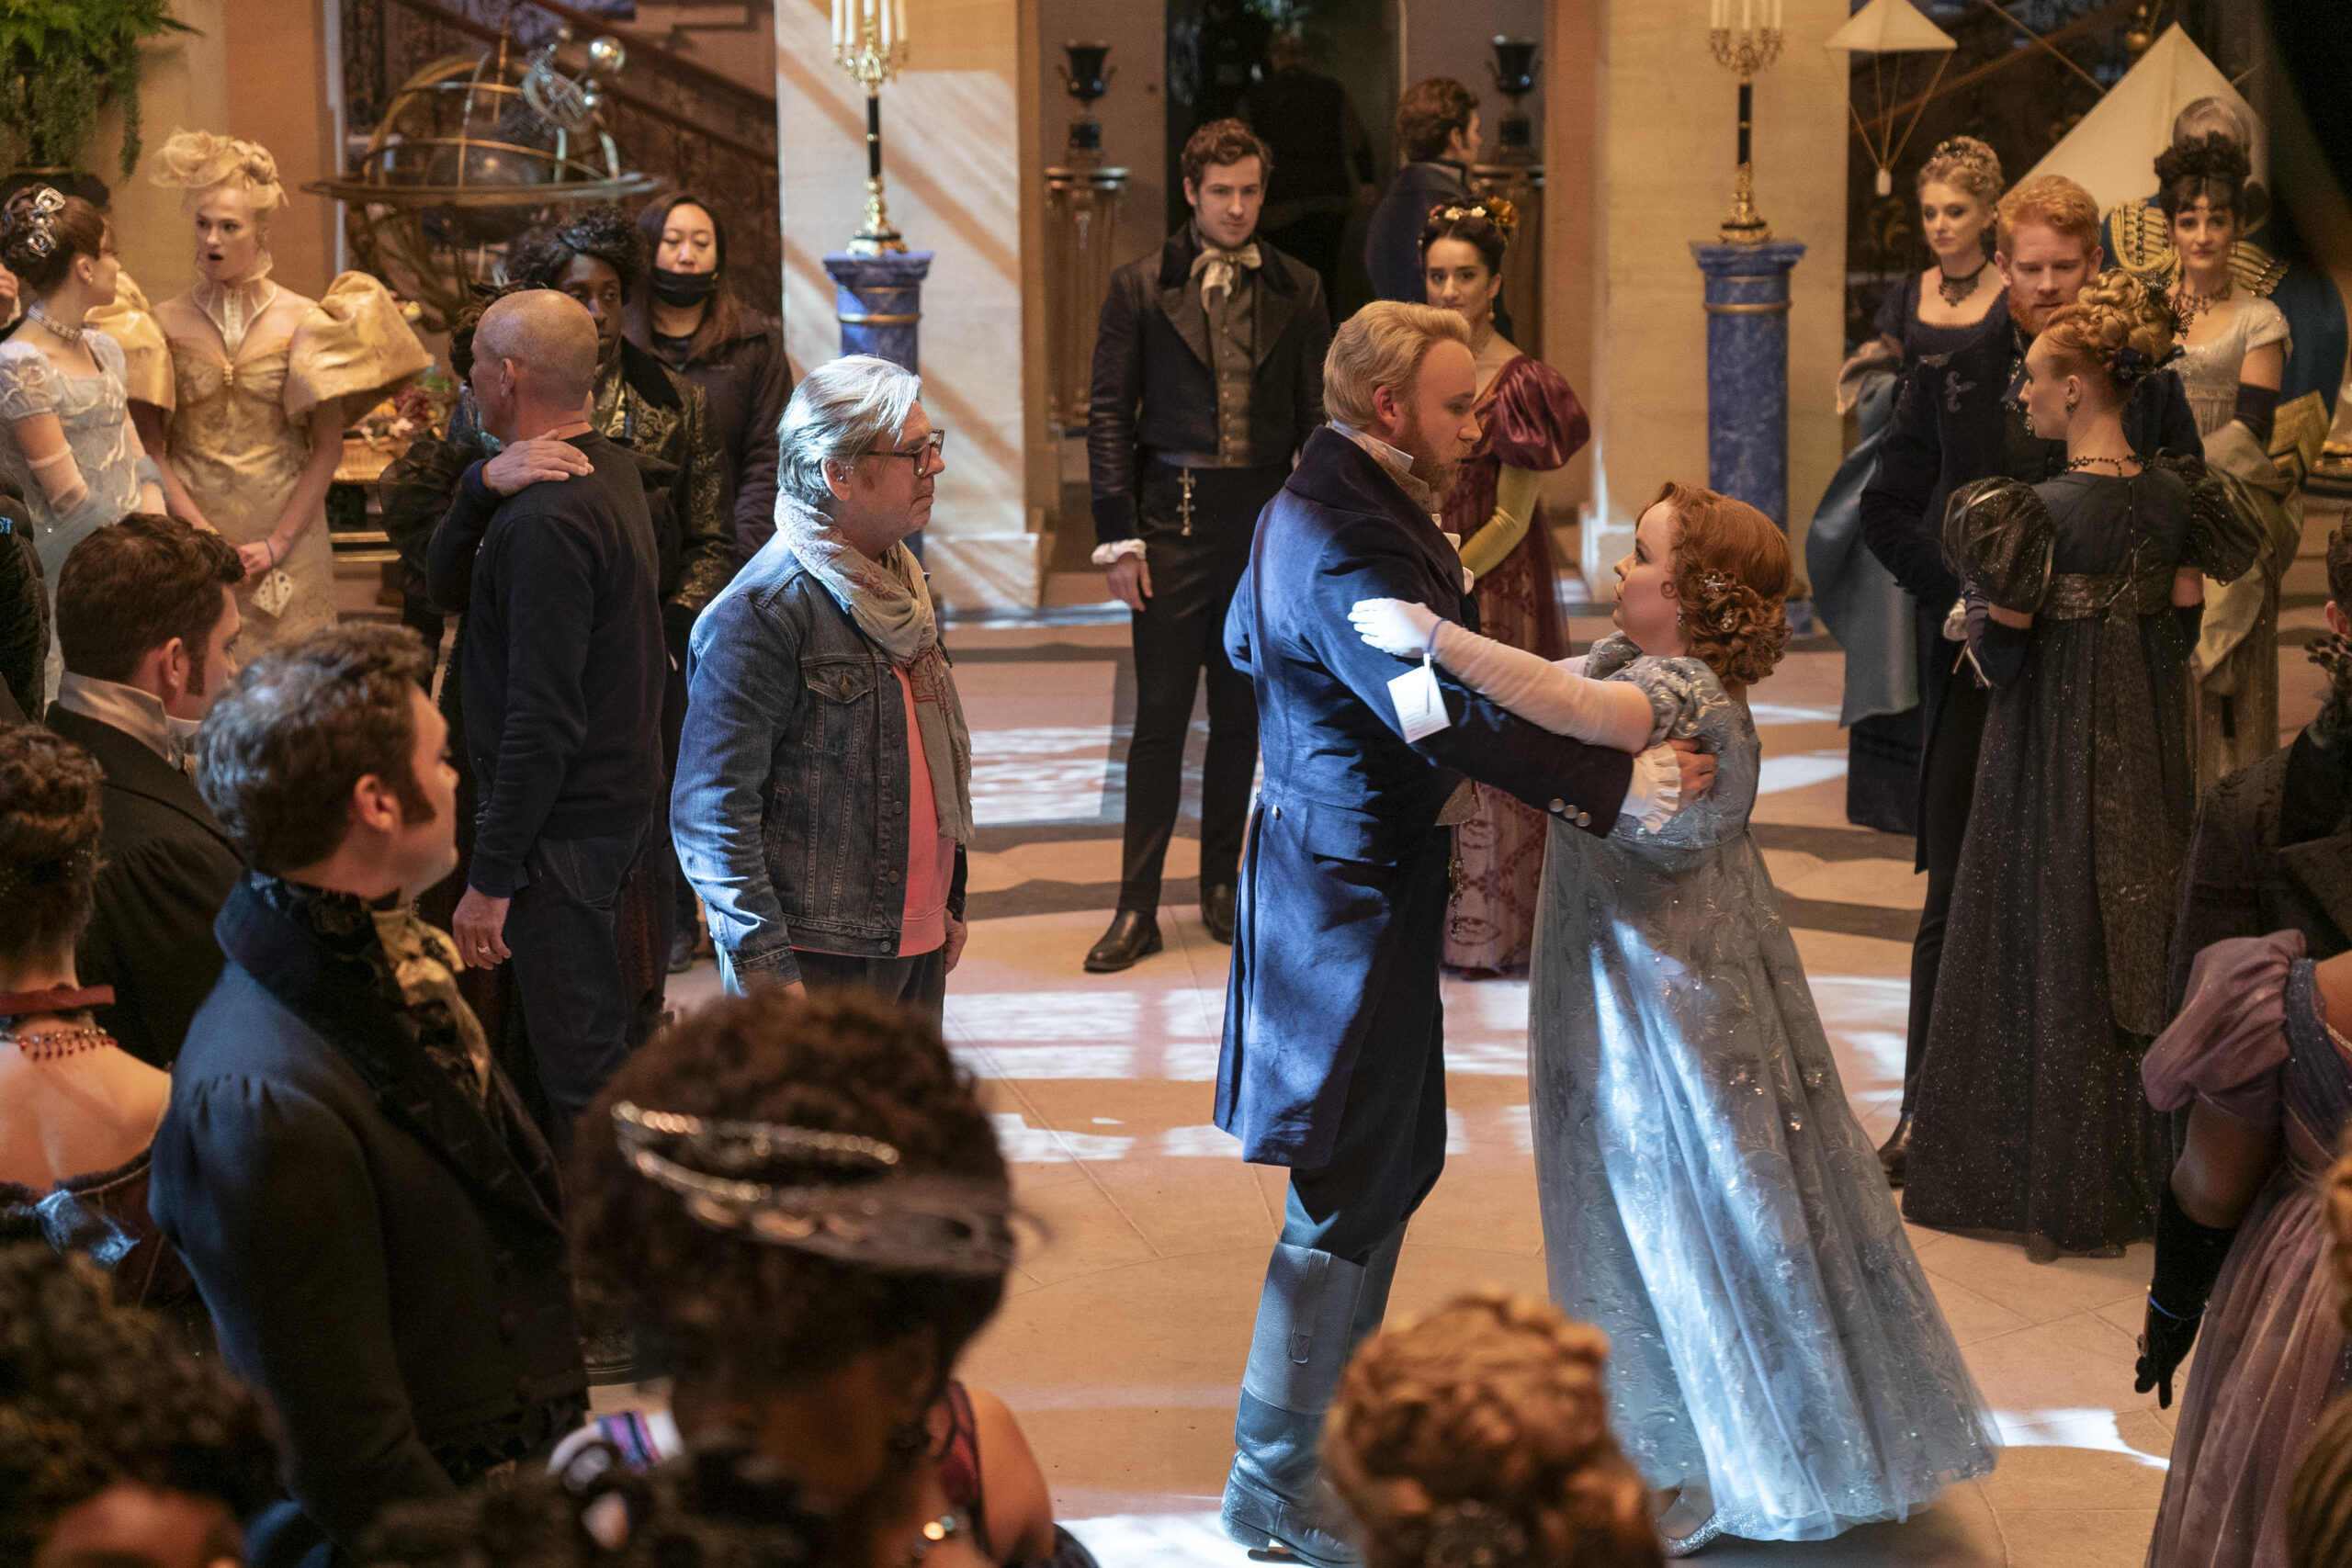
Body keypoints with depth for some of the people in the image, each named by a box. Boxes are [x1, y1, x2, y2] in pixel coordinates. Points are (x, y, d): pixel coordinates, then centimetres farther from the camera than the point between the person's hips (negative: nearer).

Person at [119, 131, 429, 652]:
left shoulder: (303, 322, 0)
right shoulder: (164, 325, 2)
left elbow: (327, 448, -2)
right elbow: (149, 449, -1)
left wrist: (277, 543, -10)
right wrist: (202, 533, -12)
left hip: (288, 532, 0)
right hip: (192, 524, 0)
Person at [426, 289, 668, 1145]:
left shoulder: (547, 516, -22)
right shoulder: (612, 472, 9)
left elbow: (543, 719, -25)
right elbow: (449, 586, 9)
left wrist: (490, 879, -21)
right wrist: (482, 484, -11)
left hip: (566, 833, -10)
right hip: (625, 808, 10)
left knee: (580, 1075, -3)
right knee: (614, 1038, 19)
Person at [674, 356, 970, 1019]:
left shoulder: (900, 586, 13)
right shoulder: (760, 615, -15)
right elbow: (712, 810, -18)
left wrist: (949, 901, 22)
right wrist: (764, 968, -21)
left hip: (917, 942, 8)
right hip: (815, 961, -8)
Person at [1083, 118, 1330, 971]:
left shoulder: (1297, 291, 6)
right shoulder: (1141, 287, 1)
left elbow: (1316, 416, 9)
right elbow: (1109, 415, 0)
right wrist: (1117, 537, -6)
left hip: (1266, 517, 2)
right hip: (1173, 516, -2)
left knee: (1241, 713, 10)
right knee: (1160, 717, -2)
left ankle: (1222, 885, 22)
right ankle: (1137, 908, 2)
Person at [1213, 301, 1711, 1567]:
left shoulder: (1308, 509, 10)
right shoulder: (1349, 543, -24)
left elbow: (1246, 641, 25)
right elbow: (1453, 716, -33)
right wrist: (1619, 784, -33)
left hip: (1332, 848, 11)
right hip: (1355, 881, -11)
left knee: (1397, 1156, 20)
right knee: (1349, 1189, -3)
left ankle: (1336, 1407, 32)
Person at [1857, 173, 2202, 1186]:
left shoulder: (2143, 373, 2)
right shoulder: (1949, 370, 3)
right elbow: (1887, 512, 5)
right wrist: (1969, 593, -8)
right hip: (1983, 667, 0)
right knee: (1958, 896, 4)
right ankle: (1928, 1110, 14)